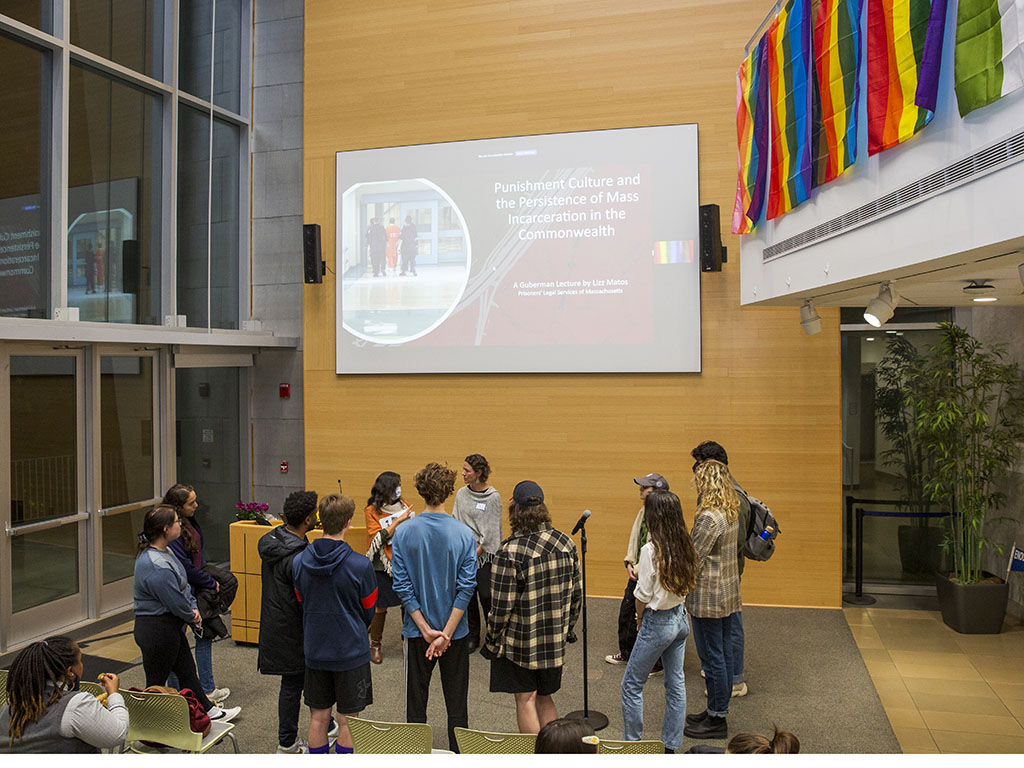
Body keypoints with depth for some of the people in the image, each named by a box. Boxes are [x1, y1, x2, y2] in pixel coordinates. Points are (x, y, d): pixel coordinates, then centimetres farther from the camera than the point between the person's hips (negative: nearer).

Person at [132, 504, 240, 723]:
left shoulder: (162, 552, 4)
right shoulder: (156, 566, -30)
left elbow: (183, 584, 12)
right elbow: (176, 602, -23)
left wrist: (193, 608, -1)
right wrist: (192, 616, -4)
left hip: (171, 628, 10)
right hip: (157, 631, -10)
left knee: (187, 671, 21)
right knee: (156, 682, 7)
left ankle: (208, 711, 35)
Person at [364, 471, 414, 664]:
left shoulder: (404, 505, 6)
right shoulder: (372, 511, -5)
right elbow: (378, 539, -14)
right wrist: (398, 521, -19)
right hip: (382, 566, -3)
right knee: (380, 607, 4)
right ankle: (375, 644, 21)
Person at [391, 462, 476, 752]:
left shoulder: (403, 532, -10)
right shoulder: (464, 534, -12)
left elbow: (402, 586, -11)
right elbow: (466, 587, -15)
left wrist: (426, 629, -9)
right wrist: (446, 633, -13)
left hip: (416, 630, 1)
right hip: (455, 631, 0)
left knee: (416, 701, 15)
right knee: (457, 704, 14)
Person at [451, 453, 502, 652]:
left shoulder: (493, 497, -8)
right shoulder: (461, 494, 6)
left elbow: (491, 530, -8)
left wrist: (477, 552, -11)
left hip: (484, 554, -4)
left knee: (486, 595, -4)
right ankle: (472, 637, 22)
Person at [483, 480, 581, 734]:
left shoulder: (510, 552, -21)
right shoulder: (565, 544, -4)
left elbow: (502, 606, -18)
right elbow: (577, 594, 5)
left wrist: (492, 640, -2)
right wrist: (567, 629, 19)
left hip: (519, 642, -5)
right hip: (555, 641, 5)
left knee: (525, 700, 9)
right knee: (545, 698, 20)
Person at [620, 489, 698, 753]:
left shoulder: (651, 550, -22)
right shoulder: (683, 546, -2)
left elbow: (643, 595, -15)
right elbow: (686, 584, 6)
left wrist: (639, 619, 2)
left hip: (658, 623, -7)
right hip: (681, 618, 7)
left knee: (632, 685, 8)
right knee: (676, 683, 15)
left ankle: (631, 744, 16)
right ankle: (672, 747, 25)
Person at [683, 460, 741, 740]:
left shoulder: (709, 518, -23)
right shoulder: (731, 513, 6)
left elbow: (694, 560, -20)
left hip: (708, 598, -9)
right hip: (728, 594, 9)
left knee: (712, 658, 1)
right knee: (724, 653, 16)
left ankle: (716, 720, 12)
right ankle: (719, 710, 29)